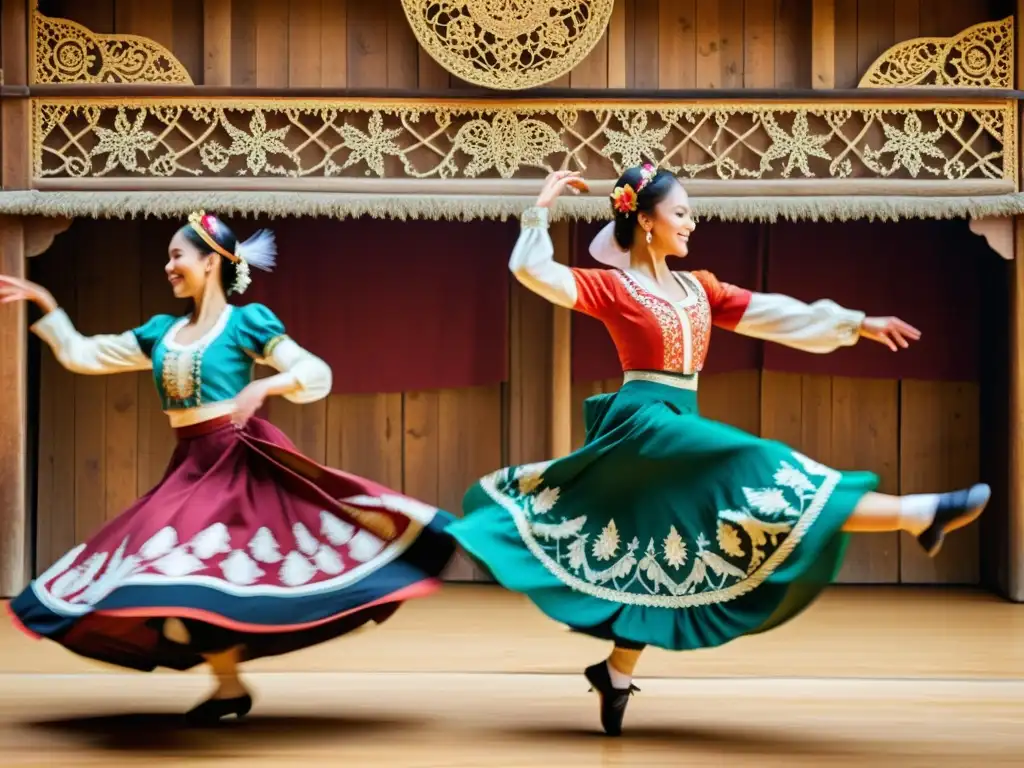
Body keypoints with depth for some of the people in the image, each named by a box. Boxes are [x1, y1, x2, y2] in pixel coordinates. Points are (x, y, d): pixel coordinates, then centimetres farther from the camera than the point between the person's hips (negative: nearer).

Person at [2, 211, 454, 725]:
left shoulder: (246, 321, -5)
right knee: (174, 576, 3)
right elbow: (82, 355, 16)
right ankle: (229, 686, 15)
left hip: (238, 461, -6)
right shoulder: (162, 332, 12)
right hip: (189, 467, 7)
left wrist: (263, 387, -27)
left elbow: (316, 375, -11)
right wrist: (44, 304, 13)